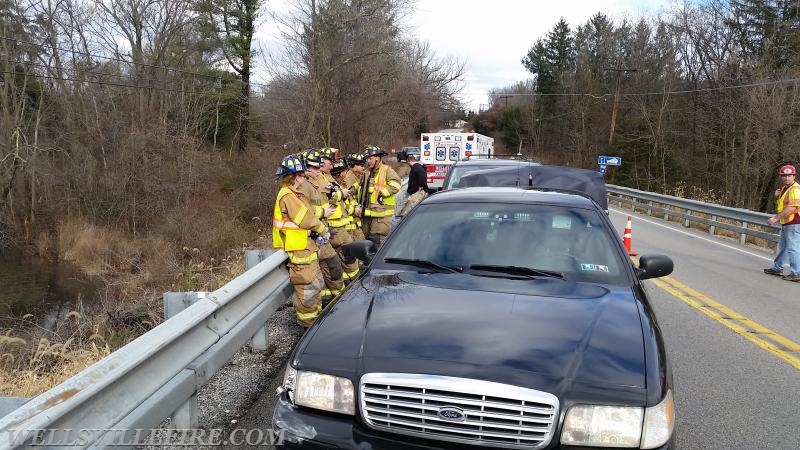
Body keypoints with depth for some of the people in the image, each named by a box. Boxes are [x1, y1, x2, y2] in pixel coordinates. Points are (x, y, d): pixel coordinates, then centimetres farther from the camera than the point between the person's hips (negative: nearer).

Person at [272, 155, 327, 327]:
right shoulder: (287, 196, -18)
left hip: (307, 247, 10)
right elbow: (306, 219, -20)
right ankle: (307, 322, 6)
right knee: (307, 286, -4)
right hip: (299, 249, -10)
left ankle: (315, 314, 32)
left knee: (316, 282, 19)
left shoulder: (295, 194, 15)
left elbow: (307, 217, 15)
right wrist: (322, 230, -6)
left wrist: (319, 231, 0)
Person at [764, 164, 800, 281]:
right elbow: (781, 204, 27)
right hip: (786, 223, 11)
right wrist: (777, 196, 5)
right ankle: (777, 268, 31)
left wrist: (776, 218, -26)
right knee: (782, 246, 20)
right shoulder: (784, 188, 15)